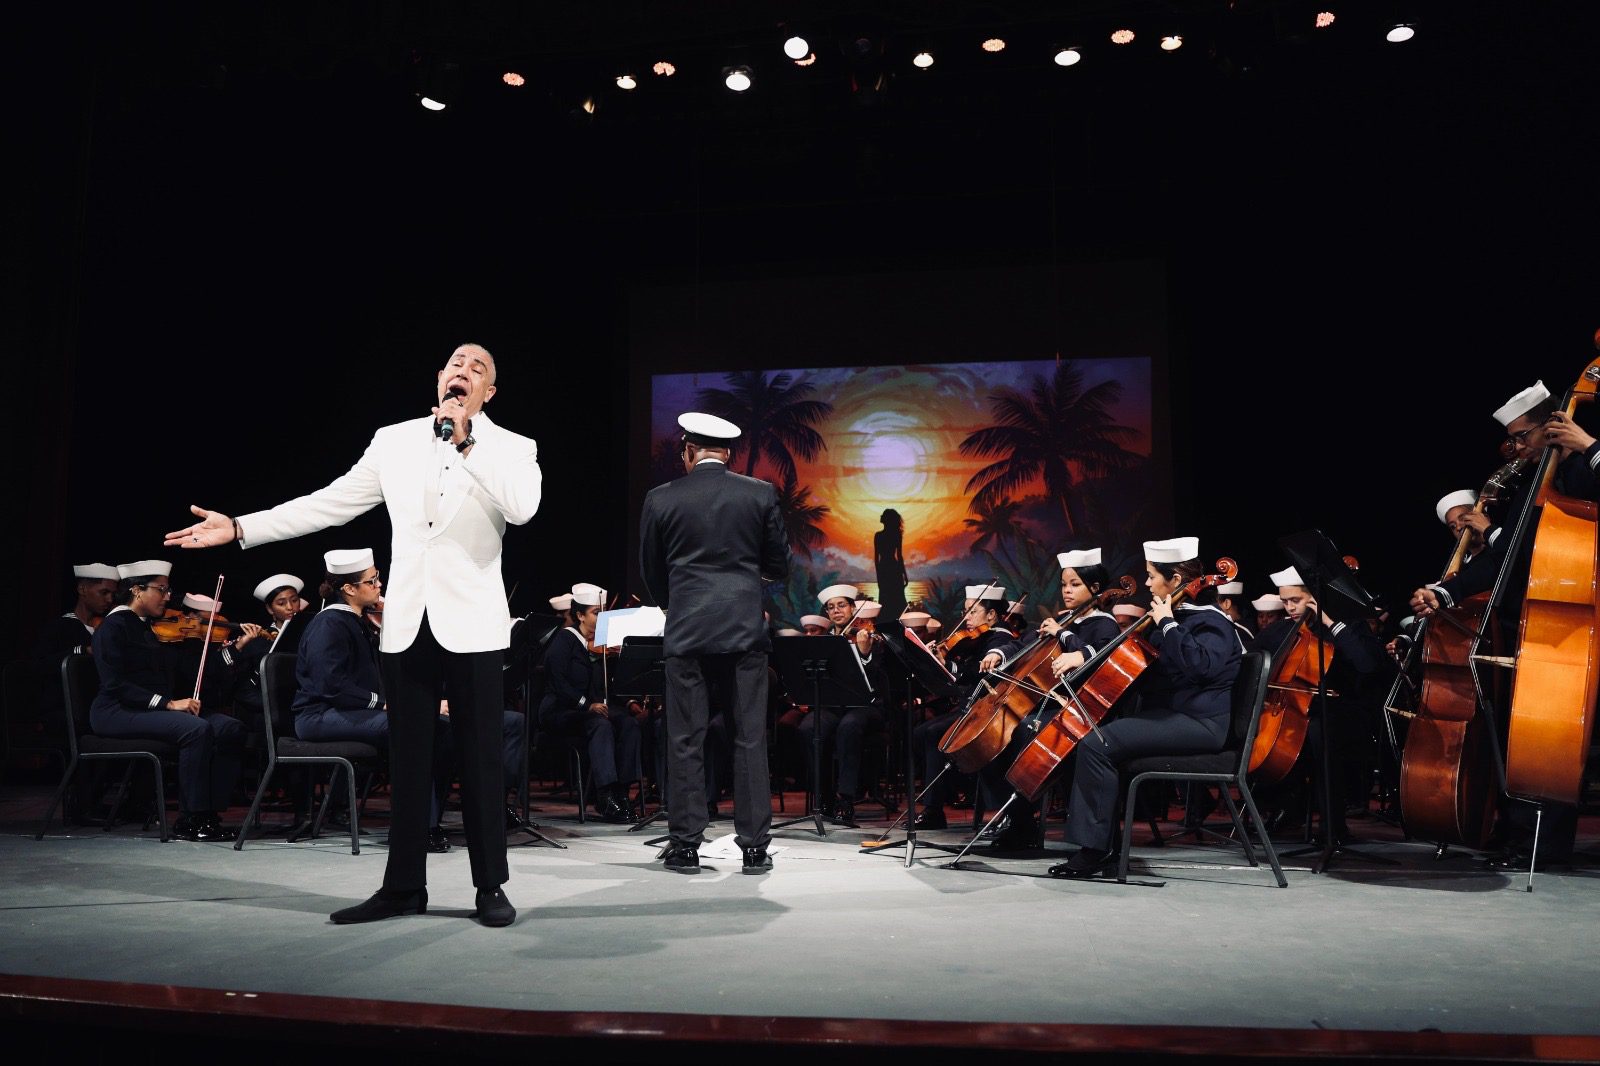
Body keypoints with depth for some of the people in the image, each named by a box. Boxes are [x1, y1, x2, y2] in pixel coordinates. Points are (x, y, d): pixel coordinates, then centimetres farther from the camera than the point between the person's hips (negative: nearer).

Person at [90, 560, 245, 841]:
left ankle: (210, 814, -15)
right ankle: (190, 820, -22)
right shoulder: (114, 626, -6)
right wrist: (168, 703, -24)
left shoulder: (146, 628, 19)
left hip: (152, 710, 8)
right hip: (118, 712, -8)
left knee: (230, 729, -13)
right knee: (197, 729, -32)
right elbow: (115, 686, -17)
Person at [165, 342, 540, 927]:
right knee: (407, 759, 10)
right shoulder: (393, 441, 10)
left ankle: (491, 886, 14)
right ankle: (403, 886, 21)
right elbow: (330, 503, 11)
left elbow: (522, 506, -20)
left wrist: (466, 443, -18)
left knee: (480, 758, 2)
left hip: (471, 625, -3)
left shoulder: (511, 447, 1)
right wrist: (239, 528, 8)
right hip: (407, 623, 3)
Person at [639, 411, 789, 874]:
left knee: (686, 741, 6)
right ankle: (755, 845, 9)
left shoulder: (661, 500, 1)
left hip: (686, 631, 0)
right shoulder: (760, 494, 1)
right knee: (750, 739, 6)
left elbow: (651, 572, 10)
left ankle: (685, 844, 11)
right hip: (745, 628, 1)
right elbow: (779, 566, 6)